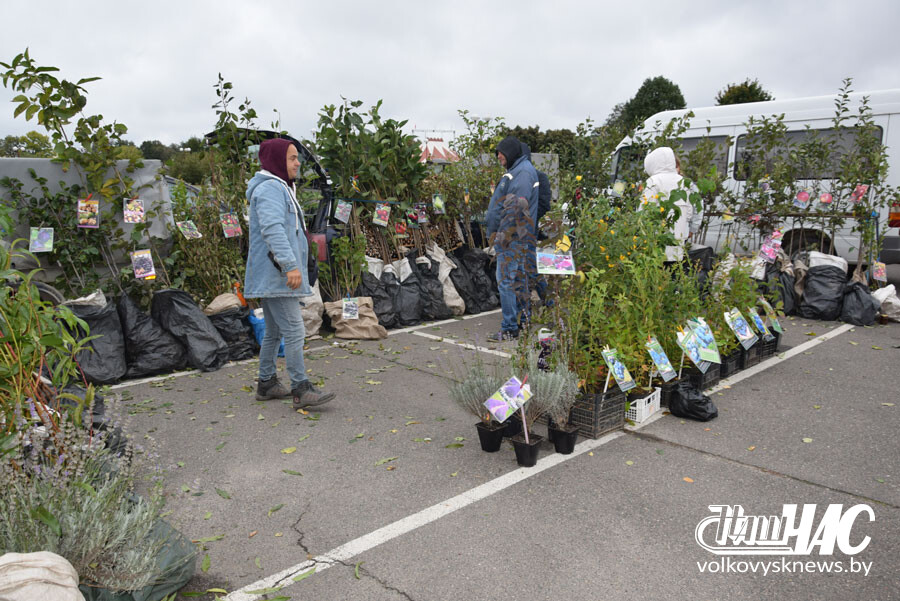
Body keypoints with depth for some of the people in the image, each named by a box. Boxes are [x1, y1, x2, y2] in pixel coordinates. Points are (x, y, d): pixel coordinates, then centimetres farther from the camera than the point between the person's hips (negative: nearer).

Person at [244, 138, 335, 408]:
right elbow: (272, 229, -27)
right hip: (277, 275, -11)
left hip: (274, 275, 11)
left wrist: (290, 265, 24)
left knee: (274, 331, 15)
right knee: (294, 331, -11)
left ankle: (267, 383, 24)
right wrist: (290, 265, -35)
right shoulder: (269, 189, -13)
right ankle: (301, 390, -8)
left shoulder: (278, 188, 21)